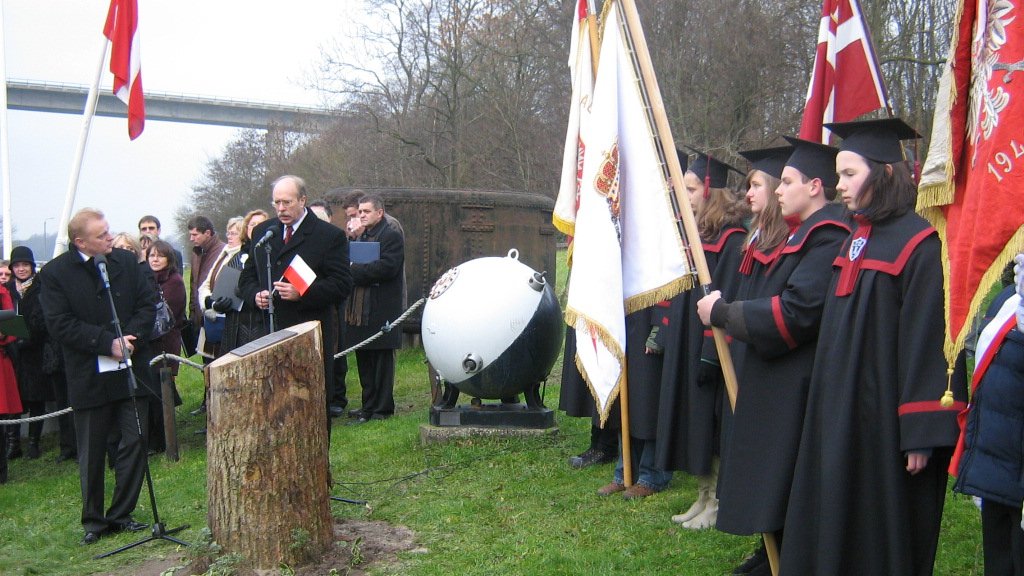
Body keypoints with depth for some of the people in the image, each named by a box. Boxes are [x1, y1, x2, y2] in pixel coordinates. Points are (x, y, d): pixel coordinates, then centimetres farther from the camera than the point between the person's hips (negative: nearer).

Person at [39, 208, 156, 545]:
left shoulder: (126, 262, 4)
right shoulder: (55, 273, -7)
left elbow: (148, 302, 4)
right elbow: (60, 325, -13)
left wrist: (133, 335, -14)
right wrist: (108, 342, -19)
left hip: (131, 370, 3)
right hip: (90, 377, -3)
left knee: (135, 443, 6)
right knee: (91, 453, 8)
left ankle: (121, 514, 20)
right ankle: (93, 520, 23)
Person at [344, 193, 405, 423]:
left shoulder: (392, 236, -8)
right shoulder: (361, 238, 20)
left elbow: (387, 267, -20)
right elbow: (353, 264, 25)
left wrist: (354, 271, -16)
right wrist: (350, 269, 1)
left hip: (381, 311, -8)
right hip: (360, 309, 8)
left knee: (382, 360, 0)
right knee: (364, 361, 13)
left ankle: (382, 408, 7)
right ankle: (369, 406, 22)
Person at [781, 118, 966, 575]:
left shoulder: (918, 243, -14)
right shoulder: (855, 239, 11)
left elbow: (926, 341, -17)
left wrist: (921, 433, -18)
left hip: (884, 414, -8)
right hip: (839, 411, 8)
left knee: (880, 538, 5)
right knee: (831, 528, 15)